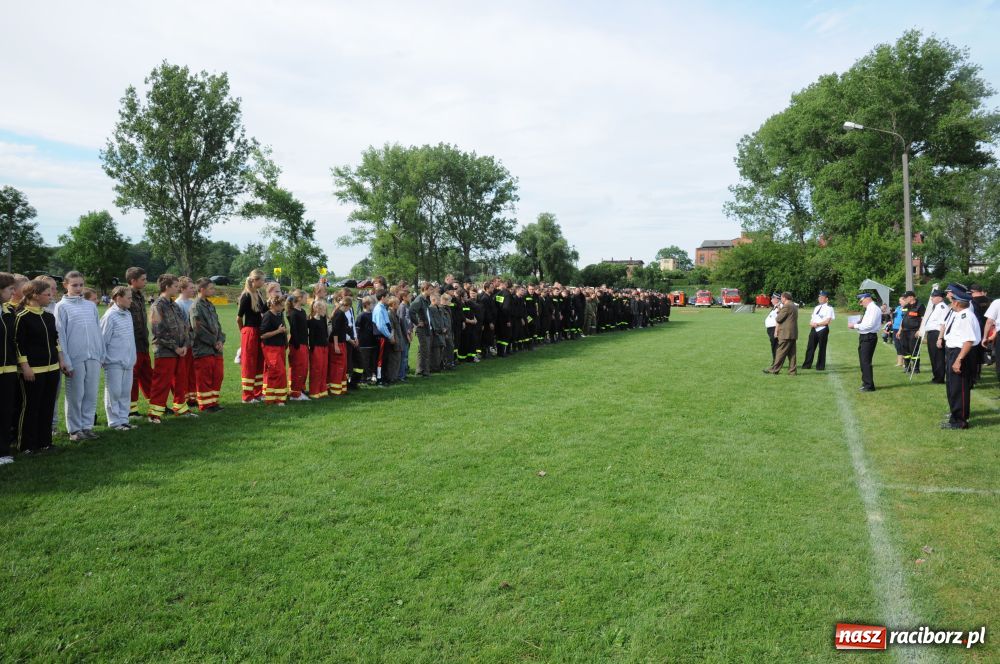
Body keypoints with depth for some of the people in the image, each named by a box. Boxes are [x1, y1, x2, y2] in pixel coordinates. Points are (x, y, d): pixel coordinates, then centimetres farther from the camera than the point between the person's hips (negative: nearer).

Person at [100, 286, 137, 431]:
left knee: (126, 392, 11)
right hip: (114, 363, -7)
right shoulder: (110, 316, -12)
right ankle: (115, 422, 11)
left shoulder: (128, 314, 11)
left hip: (128, 362, 7)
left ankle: (123, 419, 20)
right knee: (114, 393, 2)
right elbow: (103, 340, -10)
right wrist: (104, 359, -7)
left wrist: (133, 358, 12)